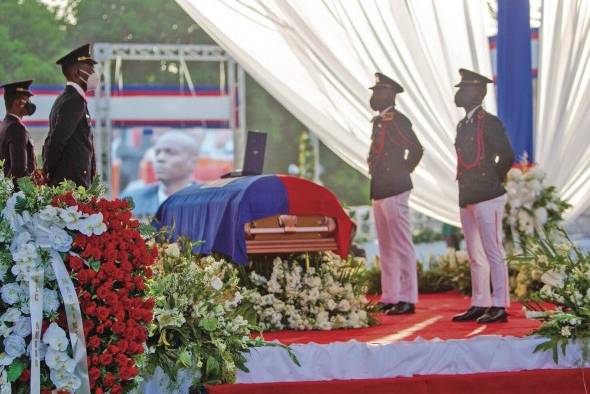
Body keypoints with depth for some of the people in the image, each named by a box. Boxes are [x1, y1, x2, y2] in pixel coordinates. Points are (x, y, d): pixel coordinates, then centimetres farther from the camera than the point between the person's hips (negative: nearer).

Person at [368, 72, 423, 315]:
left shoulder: (397, 121, -13)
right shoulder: (379, 121, 15)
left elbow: (416, 149, -21)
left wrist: (402, 172, -11)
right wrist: (377, 171, 14)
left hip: (394, 190, -10)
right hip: (380, 190, 10)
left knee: (401, 245, -6)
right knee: (386, 247, 12)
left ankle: (407, 299, -4)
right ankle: (389, 298, 17)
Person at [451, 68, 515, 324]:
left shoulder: (490, 123, -9)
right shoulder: (463, 125, 16)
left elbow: (507, 156, -15)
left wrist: (493, 180, -5)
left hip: (487, 198, -9)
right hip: (467, 198, 9)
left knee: (493, 253, -7)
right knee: (475, 255, 11)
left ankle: (499, 306, -6)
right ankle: (479, 305, 16)